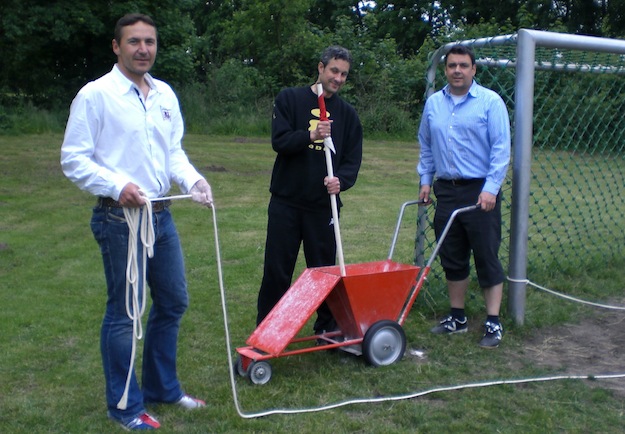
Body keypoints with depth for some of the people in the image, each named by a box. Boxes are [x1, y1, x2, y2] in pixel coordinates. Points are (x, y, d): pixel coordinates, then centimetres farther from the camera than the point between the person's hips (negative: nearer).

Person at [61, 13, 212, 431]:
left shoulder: (165, 94, 10)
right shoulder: (95, 95, -10)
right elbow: (73, 158, -10)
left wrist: (193, 178, -4)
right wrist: (117, 185, -22)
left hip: (161, 215, 7)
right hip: (119, 219, -7)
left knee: (173, 302, 15)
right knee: (124, 313, 2)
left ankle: (162, 387, 34)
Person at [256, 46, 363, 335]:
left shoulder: (347, 114, 8)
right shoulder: (290, 99, 1)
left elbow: (353, 159, 4)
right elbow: (279, 141, -10)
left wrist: (341, 180, -17)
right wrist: (311, 135, -27)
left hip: (324, 205, 2)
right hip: (286, 202, -2)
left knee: (324, 269, 8)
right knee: (277, 271, 3)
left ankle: (327, 327, 23)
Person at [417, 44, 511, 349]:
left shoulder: (490, 102, -6)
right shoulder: (433, 103, 9)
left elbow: (501, 149, -10)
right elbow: (426, 146, 19)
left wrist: (490, 188, -17)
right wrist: (425, 180, 12)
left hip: (480, 191, -5)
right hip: (446, 190, 5)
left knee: (487, 258, 0)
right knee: (452, 258, 11)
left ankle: (493, 323, 7)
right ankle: (457, 318, 23)